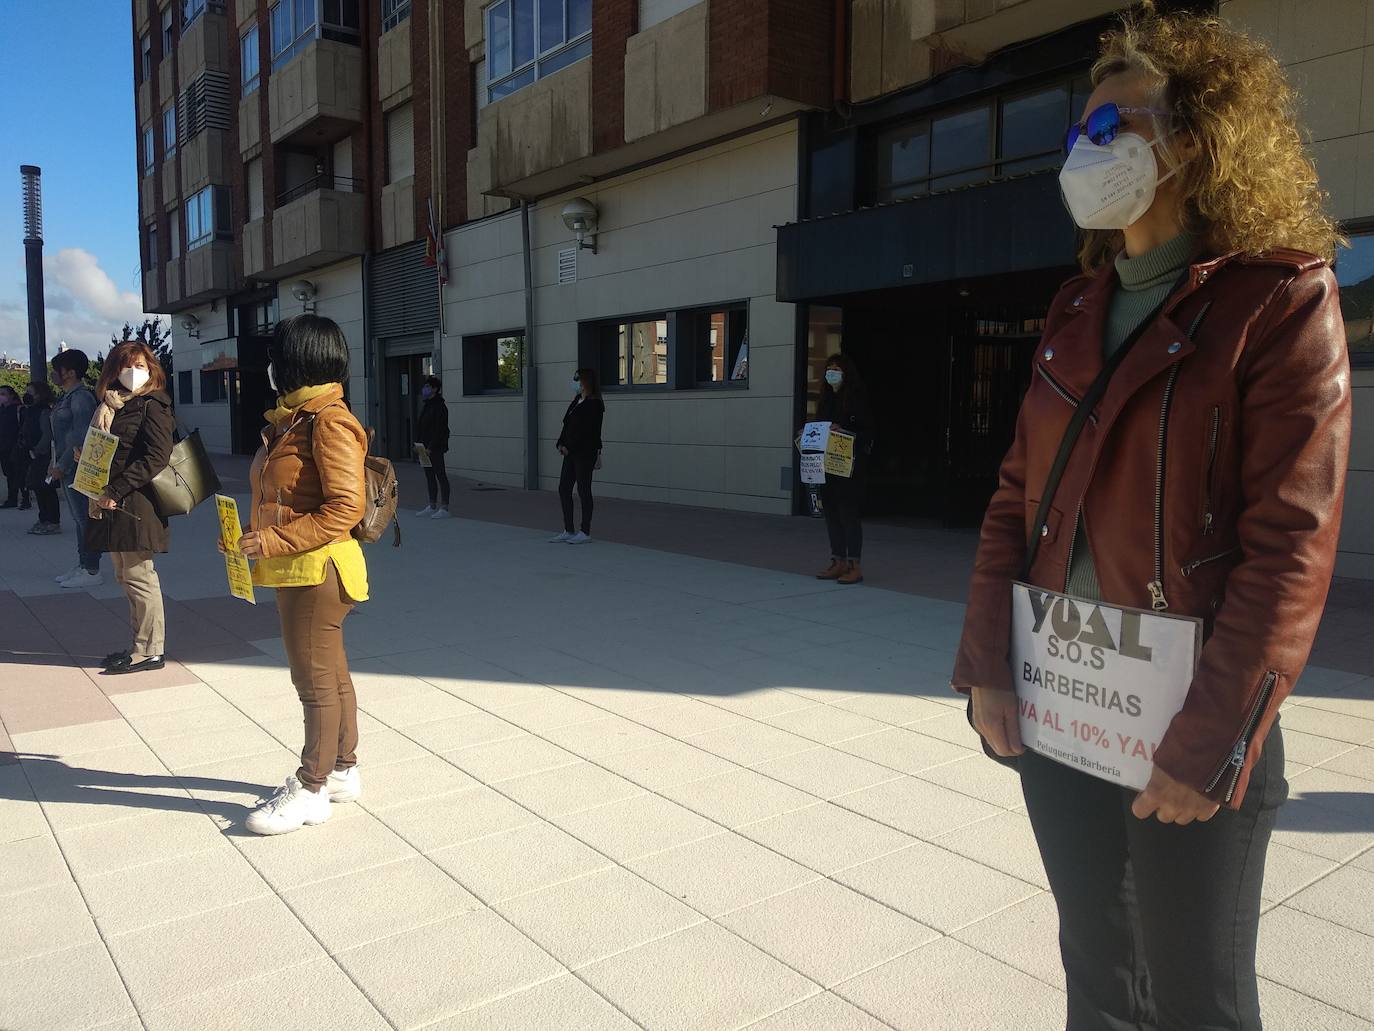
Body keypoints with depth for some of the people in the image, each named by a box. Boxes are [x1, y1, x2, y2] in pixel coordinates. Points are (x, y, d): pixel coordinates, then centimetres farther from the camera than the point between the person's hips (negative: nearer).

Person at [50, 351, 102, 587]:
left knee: (85, 518, -5)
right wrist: (56, 464, 13)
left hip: (77, 468, -10)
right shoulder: (67, 397, 16)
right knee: (79, 519, 14)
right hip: (67, 468, 10)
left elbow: (81, 438, -21)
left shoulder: (81, 398, -14)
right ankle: (82, 565, 22)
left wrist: (61, 467, -18)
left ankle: (91, 572, -1)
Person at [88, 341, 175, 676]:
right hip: (113, 506, 9)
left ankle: (150, 651, 5)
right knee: (125, 576, 12)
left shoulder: (152, 406, -8)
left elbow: (156, 457, -17)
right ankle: (140, 646, 21)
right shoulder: (110, 406, 17)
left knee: (139, 577, -4)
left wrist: (115, 490, -19)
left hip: (135, 505, -9)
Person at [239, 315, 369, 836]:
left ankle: (312, 789, 14)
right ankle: (342, 770, 30)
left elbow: (345, 508, -24)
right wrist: (255, 536, 7)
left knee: (317, 679, 2)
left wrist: (273, 541, -22)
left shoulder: (329, 422, -17)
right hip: (296, 570, 10)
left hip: (316, 570, -10)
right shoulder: (296, 418, 13)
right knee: (329, 674, 17)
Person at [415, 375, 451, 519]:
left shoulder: (439, 406, -13)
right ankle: (432, 506, 21)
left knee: (440, 476, -4)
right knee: (429, 476, 13)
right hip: (425, 448, 9)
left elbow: (439, 429, -18)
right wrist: (418, 443, 9)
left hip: (436, 448, -9)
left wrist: (431, 447, -20)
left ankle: (444, 508, 0)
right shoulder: (427, 405, 14)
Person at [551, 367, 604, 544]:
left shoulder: (594, 404, -12)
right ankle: (568, 531, 15)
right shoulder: (576, 400, 15)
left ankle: (585, 532, 8)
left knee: (583, 490, -2)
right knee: (563, 489, 8)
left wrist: (569, 447, -16)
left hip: (585, 453, -9)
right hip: (571, 452, 9)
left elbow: (586, 431, -18)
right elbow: (567, 424, 14)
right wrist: (561, 444, 1)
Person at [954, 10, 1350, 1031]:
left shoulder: (1281, 301, -9)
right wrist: (986, 666, -1)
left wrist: (1209, 748, -17)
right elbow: (1016, 496, 6)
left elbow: (1290, 545, -15)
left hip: (1185, 728, -5)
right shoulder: (1078, 310, 8)